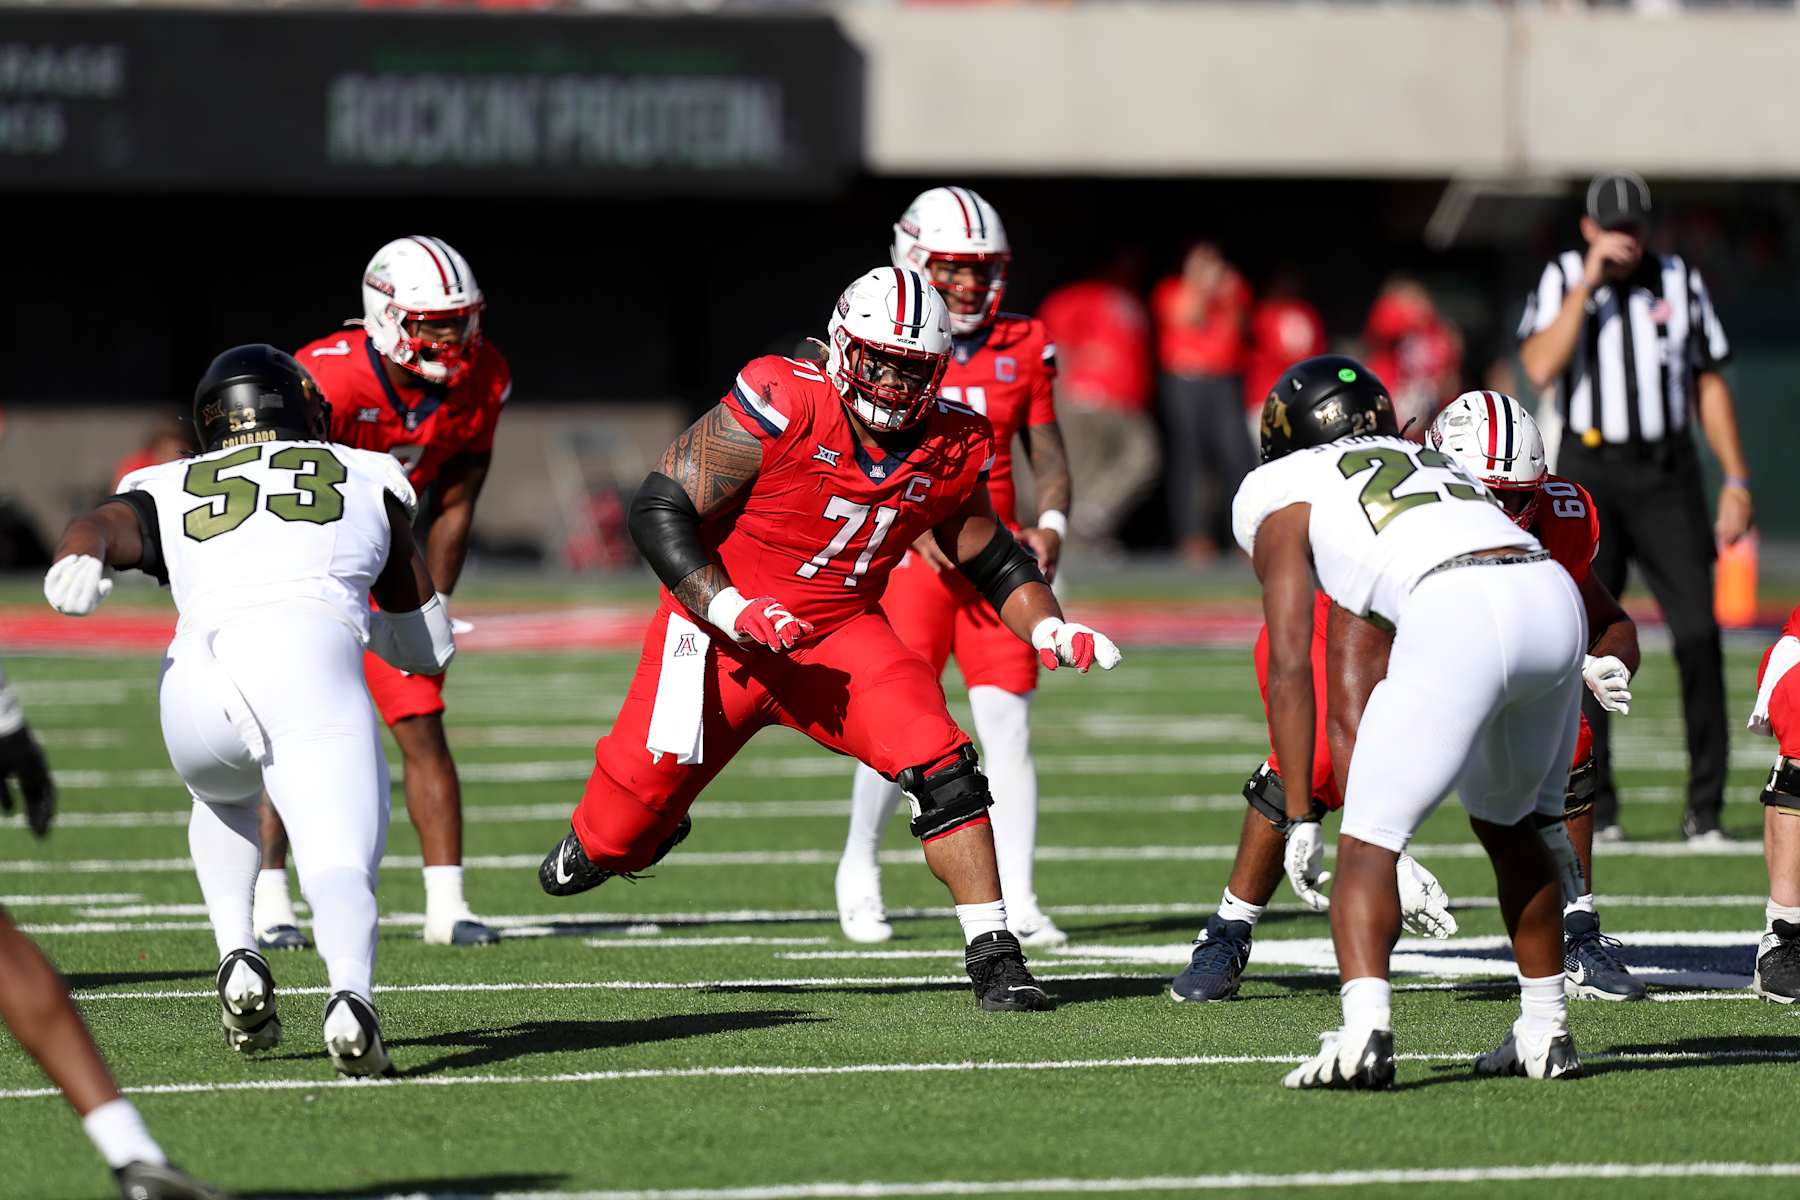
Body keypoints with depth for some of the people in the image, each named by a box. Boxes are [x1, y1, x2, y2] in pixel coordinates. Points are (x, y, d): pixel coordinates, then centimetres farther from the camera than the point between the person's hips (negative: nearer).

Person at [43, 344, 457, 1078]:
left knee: (223, 796, 34)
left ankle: (238, 955, 14)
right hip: (311, 660, -2)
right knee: (339, 863, -9)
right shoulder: (365, 480, 33)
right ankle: (350, 994, -39)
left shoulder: (170, 494, 32)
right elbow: (430, 648, 39)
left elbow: (103, 525, 7)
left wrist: (77, 563, -13)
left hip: (196, 679, 2)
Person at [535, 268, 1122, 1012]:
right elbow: (658, 509, -19)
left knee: (940, 766, -18)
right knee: (637, 807, 0)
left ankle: (992, 952, -11)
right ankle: (601, 840, 39)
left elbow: (992, 559, 12)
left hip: (841, 630, 3)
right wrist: (728, 610, -27)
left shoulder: (950, 450, -6)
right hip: (723, 623, -3)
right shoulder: (783, 409, -23)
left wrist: (1049, 631, -6)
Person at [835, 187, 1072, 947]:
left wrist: (1050, 525, -7)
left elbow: (1048, 455, 12)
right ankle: (858, 870, 18)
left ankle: (1016, 904, -2)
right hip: (910, 560, -3)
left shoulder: (1022, 349, 7)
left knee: (1008, 727, -4)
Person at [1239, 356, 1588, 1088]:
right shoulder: (1433, 465, 37)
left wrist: (1301, 816, 10)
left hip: (1458, 616, -6)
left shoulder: (1279, 493, 20)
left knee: (1369, 843, -1)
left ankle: (1365, 1028, -23)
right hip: (1557, 603, 6)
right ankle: (1544, 1031, 31)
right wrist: (1543, 810, 44)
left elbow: (1289, 665, 9)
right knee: (1506, 823, 28)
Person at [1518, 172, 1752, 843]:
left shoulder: (1680, 284, 6)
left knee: (1698, 632, -9)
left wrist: (1736, 480, 5)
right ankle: (1593, 806, 9)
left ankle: (1704, 807, -4)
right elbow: (1541, 369, -15)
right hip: (1589, 470, -1)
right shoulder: (1562, 280, 1)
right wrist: (1588, 283, -16)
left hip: (1666, 473, 1)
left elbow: (1708, 385, 10)